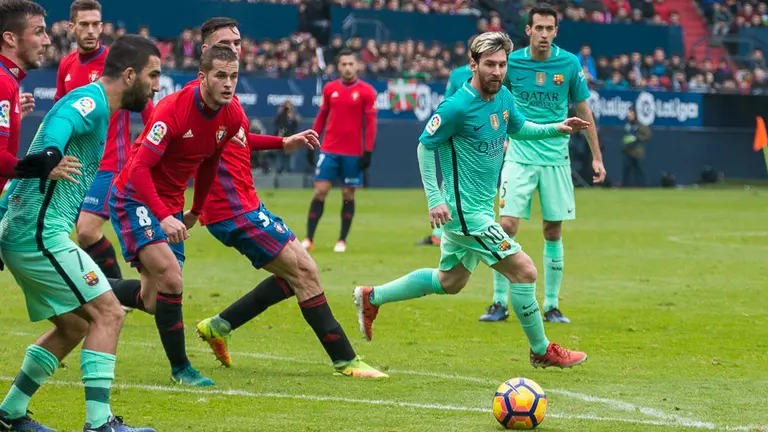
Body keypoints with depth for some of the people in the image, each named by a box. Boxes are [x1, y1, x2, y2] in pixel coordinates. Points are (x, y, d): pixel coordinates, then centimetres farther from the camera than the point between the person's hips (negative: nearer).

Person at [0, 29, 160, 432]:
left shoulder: (93, 105, 19)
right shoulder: (91, 100, -11)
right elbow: (59, 121, -35)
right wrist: (51, 152, -55)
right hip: (41, 234, -10)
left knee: (74, 325, 17)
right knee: (108, 312, -11)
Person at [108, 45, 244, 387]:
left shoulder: (232, 116, -4)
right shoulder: (174, 109, -25)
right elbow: (139, 167, -27)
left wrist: (196, 211, 21)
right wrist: (163, 216, -37)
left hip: (170, 207, 7)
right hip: (135, 197, -7)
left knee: (152, 302, 4)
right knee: (171, 277, -23)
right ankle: (180, 368, -10)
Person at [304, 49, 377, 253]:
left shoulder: (366, 91, -2)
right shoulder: (330, 89, 7)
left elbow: (371, 122, -4)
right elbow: (321, 117, 13)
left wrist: (368, 152, -10)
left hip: (353, 154, -2)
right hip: (329, 150, 2)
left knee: (348, 196, 4)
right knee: (320, 192, -4)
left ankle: (342, 241, 14)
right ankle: (308, 239, -1)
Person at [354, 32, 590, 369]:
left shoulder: (504, 97, 4)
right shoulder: (458, 107, -20)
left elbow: (518, 128, 23)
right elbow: (426, 145, -11)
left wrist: (557, 128, 8)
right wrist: (435, 199, -15)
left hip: (479, 208, 9)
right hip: (465, 210, -9)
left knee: (449, 282, 22)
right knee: (524, 270, -10)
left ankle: (372, 297, 33)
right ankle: (541, 351, 4)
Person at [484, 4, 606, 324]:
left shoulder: (569, 64, -2)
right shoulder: (511, 63, -3)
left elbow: (583, 111, 8)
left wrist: (596, 156, 8)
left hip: (556, 158, 1)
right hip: (519, 156, -1)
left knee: (553, 233, 3)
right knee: (507, 226, -10)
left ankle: (551, 306, 13)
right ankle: (500, 303, 0)